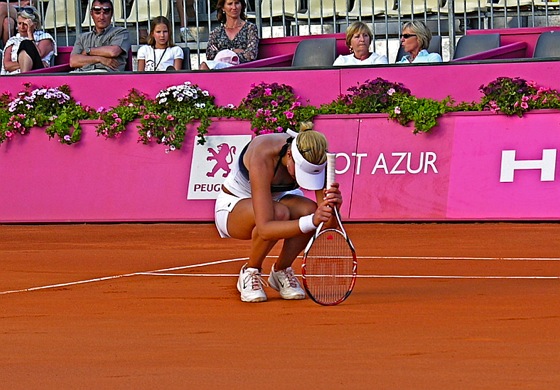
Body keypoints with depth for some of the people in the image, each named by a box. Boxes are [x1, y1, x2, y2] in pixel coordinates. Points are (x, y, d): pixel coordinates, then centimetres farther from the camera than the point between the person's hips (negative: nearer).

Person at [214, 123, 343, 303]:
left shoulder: (314, 159, -24)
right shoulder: (262, 157, -39)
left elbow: (328, 222, -23)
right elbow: (265, 229, -45)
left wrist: (333, 206, -46)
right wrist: (311, 221, -57)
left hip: (277, 198, 5)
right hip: (234, 204, -5)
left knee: (310, 210, -30)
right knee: (278, 213, -38)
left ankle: (281, 271, -4)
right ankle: (249, 273, -11)